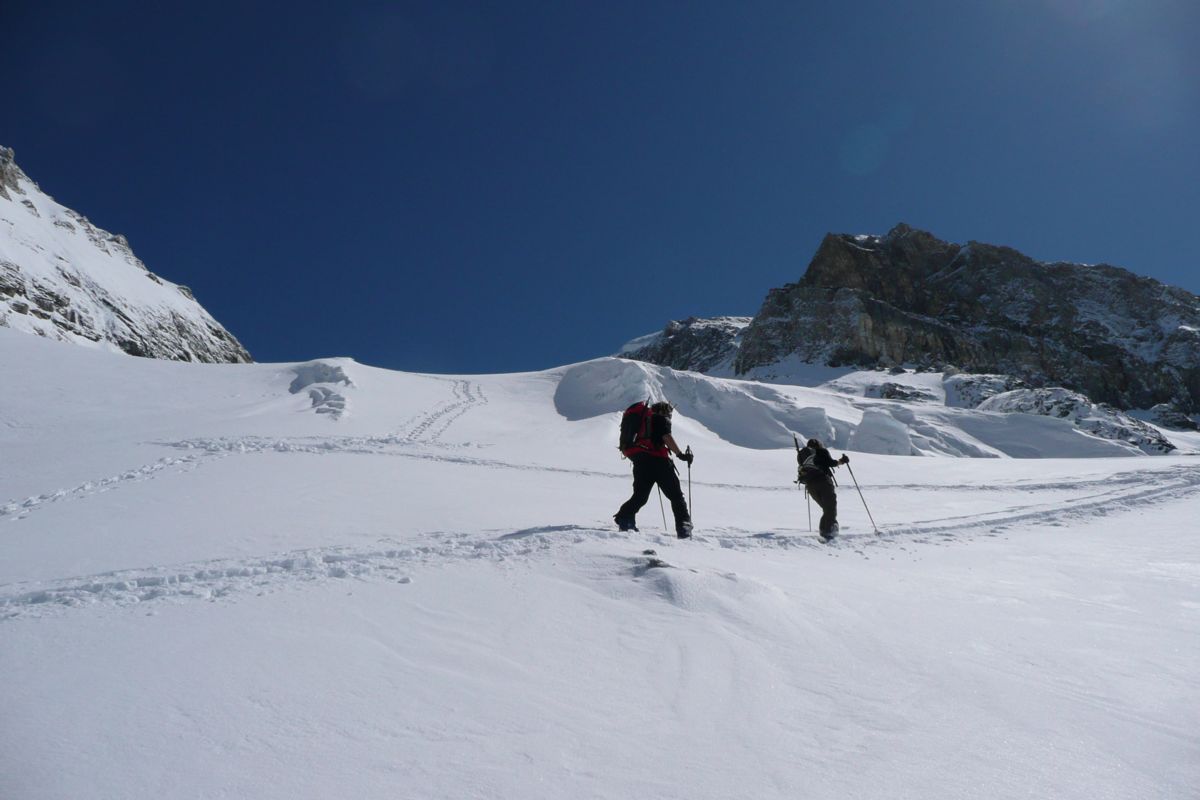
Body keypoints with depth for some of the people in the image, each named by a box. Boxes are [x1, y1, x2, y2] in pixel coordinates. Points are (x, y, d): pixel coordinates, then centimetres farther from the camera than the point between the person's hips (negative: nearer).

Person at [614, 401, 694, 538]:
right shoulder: (662, 419, 9)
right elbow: (667, 437, -9)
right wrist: (681, 455, -9)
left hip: (639, 461, 6)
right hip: (657, 459, -6)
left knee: (640, 496, 13)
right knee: (676, 495, 1)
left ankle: (624, 517, -8)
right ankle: (683, 527, -7)